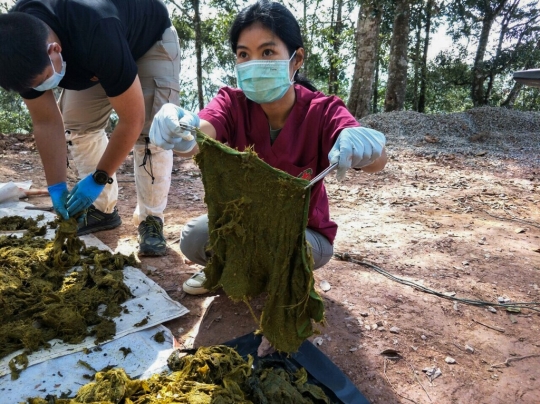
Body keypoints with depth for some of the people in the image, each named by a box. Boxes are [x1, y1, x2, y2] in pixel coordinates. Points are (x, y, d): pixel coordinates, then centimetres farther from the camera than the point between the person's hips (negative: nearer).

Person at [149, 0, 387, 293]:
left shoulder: (322, 111, -21)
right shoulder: (233, 102, -16)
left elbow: (376, 161, -38)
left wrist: (366, 145, -63)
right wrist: (178, 129, -63)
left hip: (304, 233, -1)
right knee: (194, 238, -22)